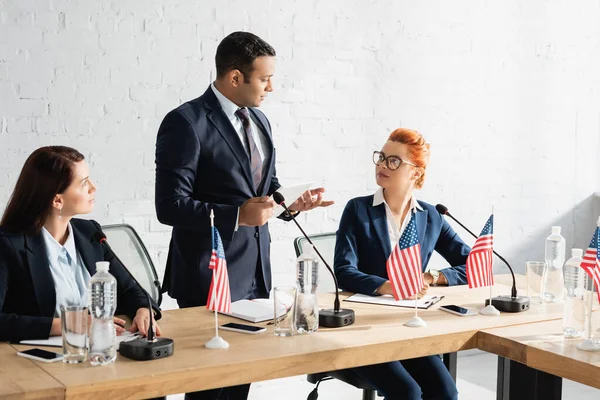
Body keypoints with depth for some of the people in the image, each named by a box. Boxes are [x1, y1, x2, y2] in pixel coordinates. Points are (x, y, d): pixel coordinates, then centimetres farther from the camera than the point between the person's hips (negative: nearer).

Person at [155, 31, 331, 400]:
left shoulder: (259, 120, 11)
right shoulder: (186, 123, -13)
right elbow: (170, 206, -16)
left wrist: (292, 203, 0)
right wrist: (237, 215, -24)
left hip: (256, 274, 7)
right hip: (211, 278, -7)